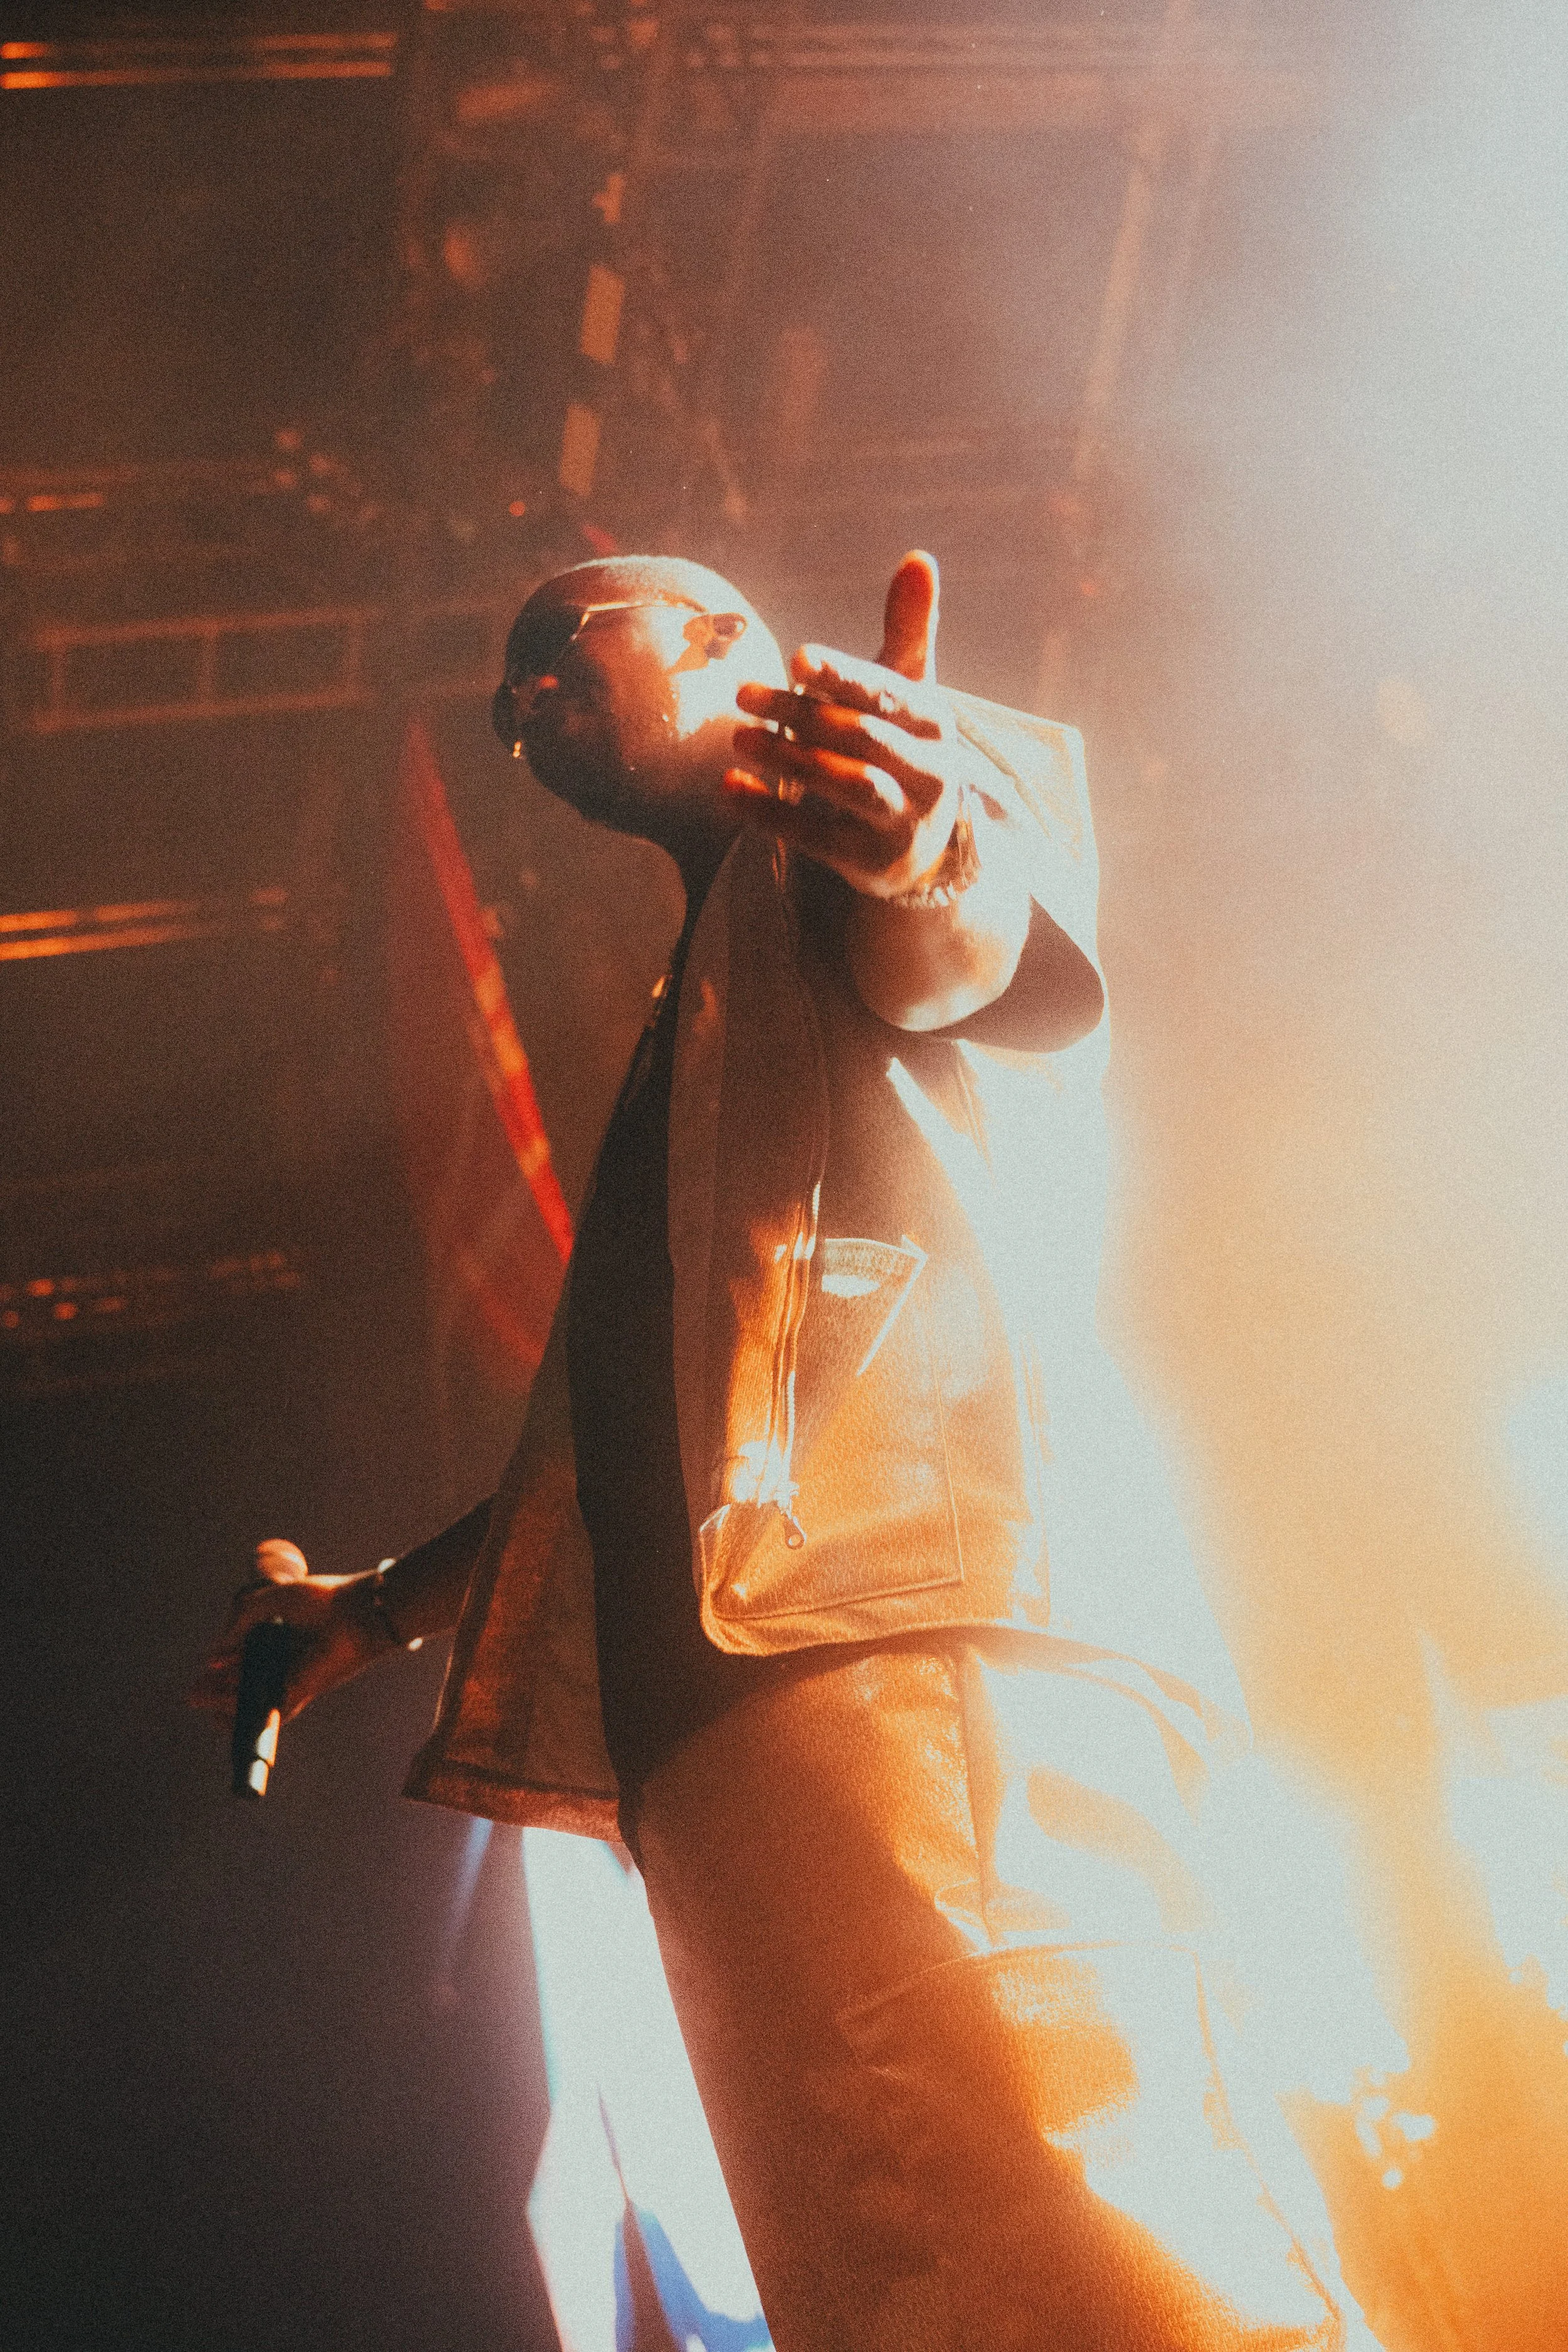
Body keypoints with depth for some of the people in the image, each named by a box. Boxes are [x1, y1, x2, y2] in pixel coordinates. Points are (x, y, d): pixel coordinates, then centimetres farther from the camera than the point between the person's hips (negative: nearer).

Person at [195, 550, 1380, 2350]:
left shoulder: (946, 772, 15)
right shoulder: (705, 1003, 39)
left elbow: (998, 951, -12)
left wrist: (929, 864, -36)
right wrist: (389, 1606, 46)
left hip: (921, 1624, -8)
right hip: (725, 1682, 9)